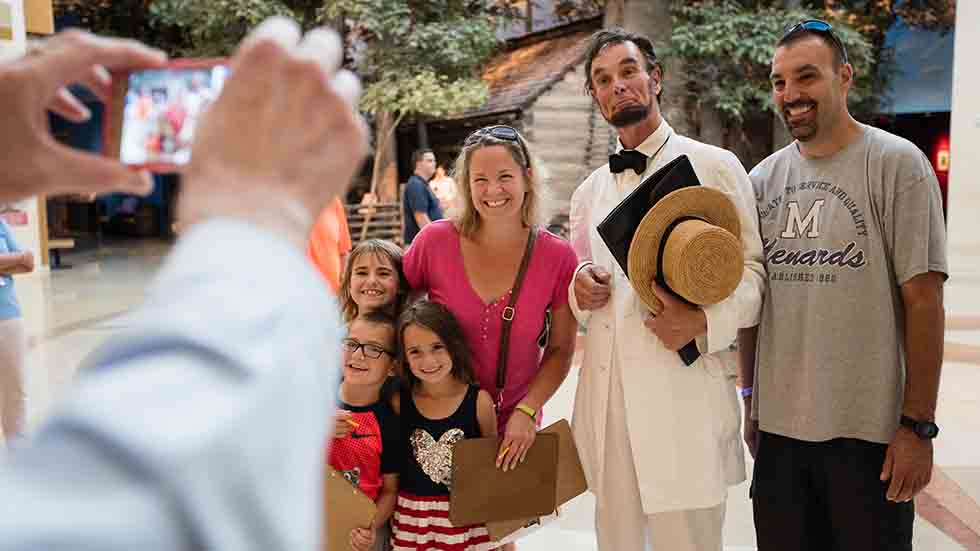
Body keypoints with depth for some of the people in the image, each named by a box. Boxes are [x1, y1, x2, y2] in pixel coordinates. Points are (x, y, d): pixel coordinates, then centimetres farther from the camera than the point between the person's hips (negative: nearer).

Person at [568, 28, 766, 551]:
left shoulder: (714, 166, 1)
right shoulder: (588, 192, 16)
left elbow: (752, 269, -3)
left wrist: (702, 321, -21)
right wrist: (579, 289, -1)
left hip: (686, 393, -4)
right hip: (605, 393, 5)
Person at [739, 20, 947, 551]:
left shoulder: (896, 163, -6)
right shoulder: (763, 178, 7)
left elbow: (923, 301, -9)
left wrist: (918, 425, -12)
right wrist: (751, 399, 12)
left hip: (869, 430, -4)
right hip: (777, 426, 4)